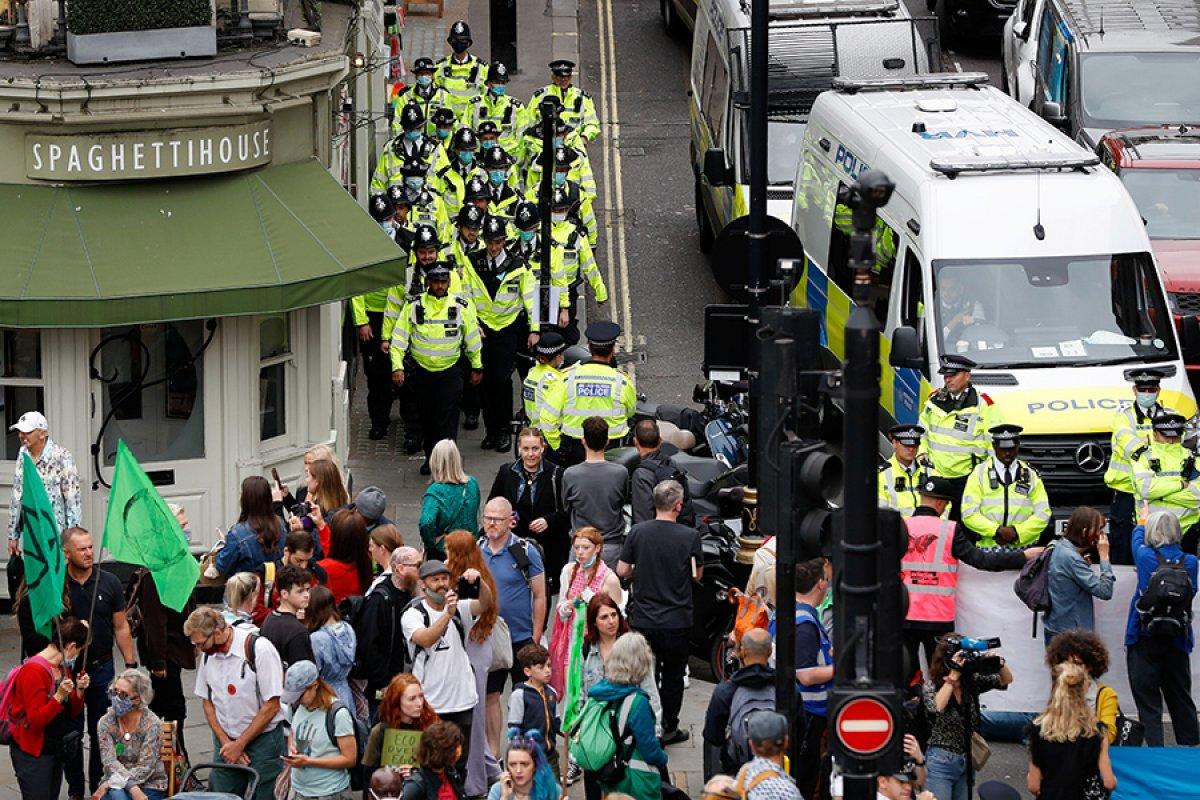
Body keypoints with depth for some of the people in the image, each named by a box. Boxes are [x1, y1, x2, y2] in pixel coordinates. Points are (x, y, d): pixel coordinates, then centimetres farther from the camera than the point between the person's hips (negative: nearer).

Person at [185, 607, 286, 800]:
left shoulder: (260, 649, -17)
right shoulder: (208, 654, 2)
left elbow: (271, 706, -15)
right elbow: (208, 703, 10)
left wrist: (239, 744, -12)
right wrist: (226, 742, -3)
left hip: (262, 742, -5)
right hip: (226, 742, 5)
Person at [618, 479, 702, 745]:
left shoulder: (638, 532, -6)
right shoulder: (690, 536, -11)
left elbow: (622, 571, -1)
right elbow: (697, 575, -1)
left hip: (643, 620, 2)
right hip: (676, 621, -2)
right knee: (673, 676, 13)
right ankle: (669, 728, 20)